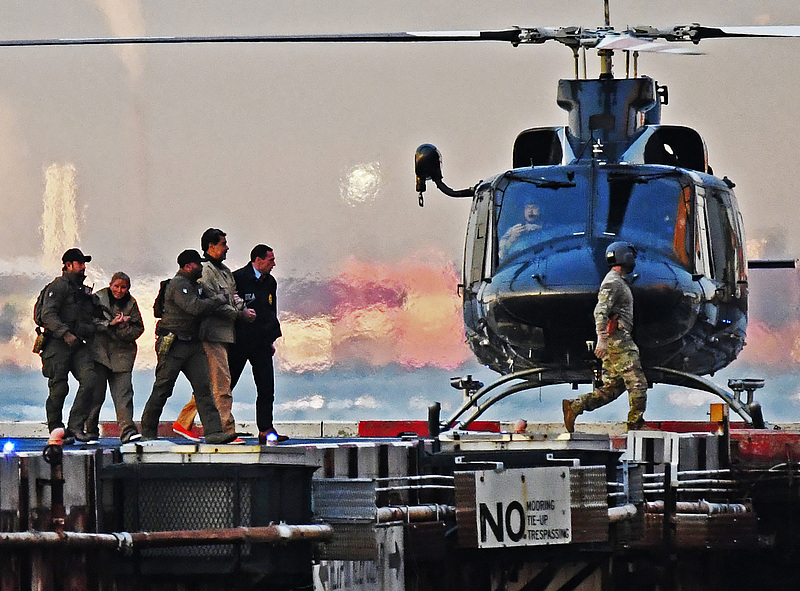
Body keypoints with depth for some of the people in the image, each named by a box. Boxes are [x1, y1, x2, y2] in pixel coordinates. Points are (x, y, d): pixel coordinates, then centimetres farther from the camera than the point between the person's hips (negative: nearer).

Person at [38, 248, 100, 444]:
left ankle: (75, 426, -12)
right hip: (58, 345, -6)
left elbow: (90, 316, 34)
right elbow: (48, 314, -14)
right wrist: (66, 334, -22)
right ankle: (56, 431, 7)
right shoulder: (58, 286, -2)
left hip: (80, 345, 6)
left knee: (89, 380, -14)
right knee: (59, 388, -6)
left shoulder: (84, 290, 23)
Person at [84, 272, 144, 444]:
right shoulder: (98, 299, 2)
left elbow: (137, 330, 7)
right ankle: (91, 430, 9)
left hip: (122, 353, 1)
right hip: (99, 351, -1)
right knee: (96, 392, -3)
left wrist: (123, 327, -12)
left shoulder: (131, 304, 9)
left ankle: (127, 430, -18)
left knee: (123, 391, -10)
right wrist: (110, 324, -16)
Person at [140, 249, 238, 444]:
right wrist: (218, 300, -11)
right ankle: (148, 432, 13)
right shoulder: (178, 285, -12)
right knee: (162, 390, 0)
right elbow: (195, 307, -25)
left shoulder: (194, 285, 20)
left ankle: (213, 431, -13)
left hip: (193, 345, 8)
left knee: (203, 387, -5)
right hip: (173, 346, -8)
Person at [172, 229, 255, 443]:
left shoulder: (225, 271, 19)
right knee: (222, 384, -10)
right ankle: (227, 430, -10)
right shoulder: (206, 271, -12)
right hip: (213, 334, -10)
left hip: (224, 334, 10)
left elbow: (233, 297, 22)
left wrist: (244, 310, 1)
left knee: (208, 384, 13)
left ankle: (183, 422, 20)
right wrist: (240, 315, -13)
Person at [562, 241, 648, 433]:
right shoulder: (613, 282, -10)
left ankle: (574, 406, 1)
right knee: (637, 383, -9)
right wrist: (601, 340, -29)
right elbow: (600, 311, -21)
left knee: (612, 387, 7)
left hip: (619, 340, 10)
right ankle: (636, 423, -6)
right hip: (617, 339, -10)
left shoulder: (619, 282, 23)